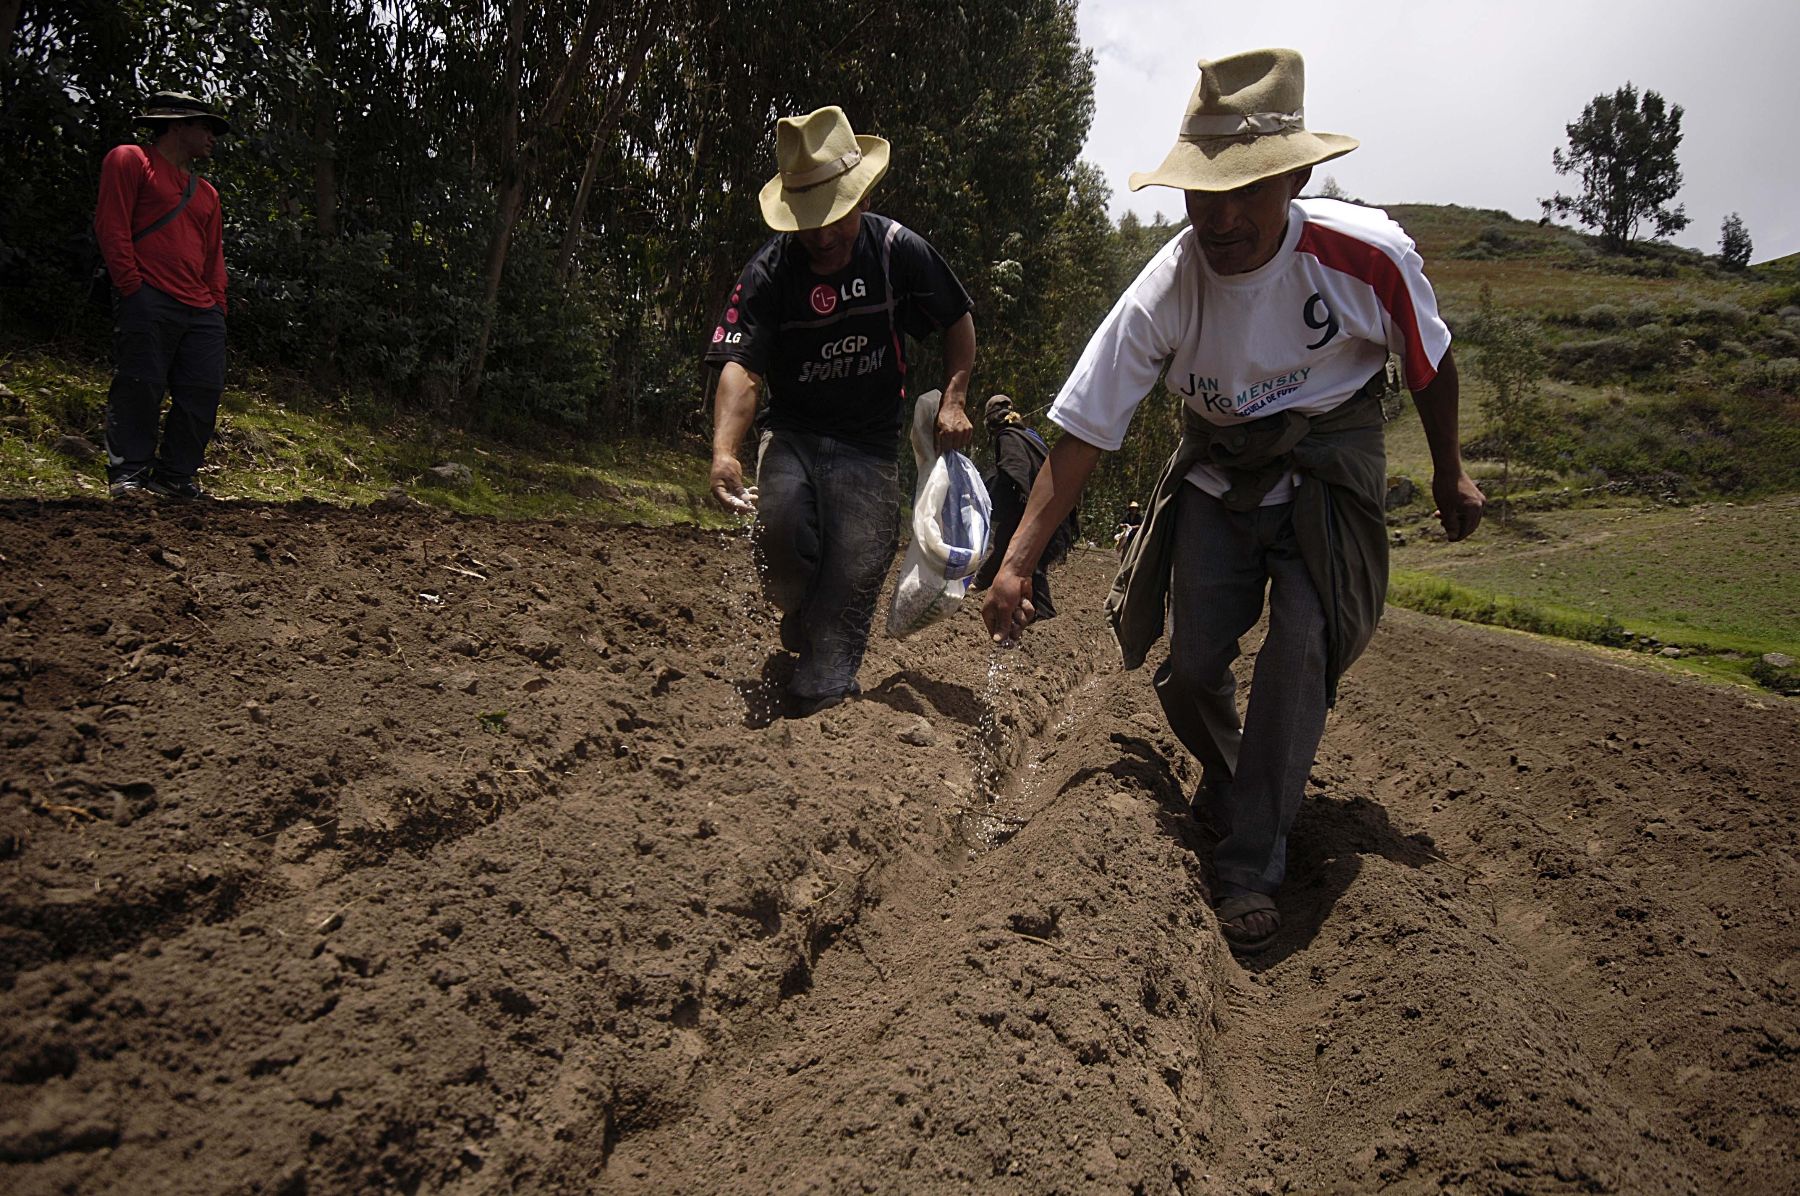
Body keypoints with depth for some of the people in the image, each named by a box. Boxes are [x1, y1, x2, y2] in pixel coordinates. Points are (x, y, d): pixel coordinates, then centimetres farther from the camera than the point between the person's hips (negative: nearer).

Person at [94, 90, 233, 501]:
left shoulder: (206, 192, 27)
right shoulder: (129, 160, 7)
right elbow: (111, 225, -4)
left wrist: (217, 304, 11)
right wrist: (131, 285, -11)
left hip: (200, 310, 7)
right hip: (148, 301, -7)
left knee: (204, 390, 0)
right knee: (140, 386, -8)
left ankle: (175, 475, 9)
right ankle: (127, 474, 1)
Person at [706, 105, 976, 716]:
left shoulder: (898, 249, -3)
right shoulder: (769, 271, -8)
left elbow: (959, 322, 13)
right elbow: (741, 366, -20)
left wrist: (953, 401, 0)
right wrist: (724, 451, -38)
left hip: (870, 442, 1)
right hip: (792, 431, 0)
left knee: (855, 573, -12)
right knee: (781, 525, -29)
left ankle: (817, 711, -4)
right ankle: (801, 620, 4)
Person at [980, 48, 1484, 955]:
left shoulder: (1368, 257, -24)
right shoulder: (1162, 294, -22)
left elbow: (1428, 361, -3)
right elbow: (1082, 431, -20)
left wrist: (1449, 472, 8)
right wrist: (1017, 562, -27)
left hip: (1328, 466, -1)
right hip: (1218, 471, 2)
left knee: (1300, 651, -18)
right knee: (1188, 669, -2)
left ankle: (1251, 865, -5)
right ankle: (1224, 778, 33)